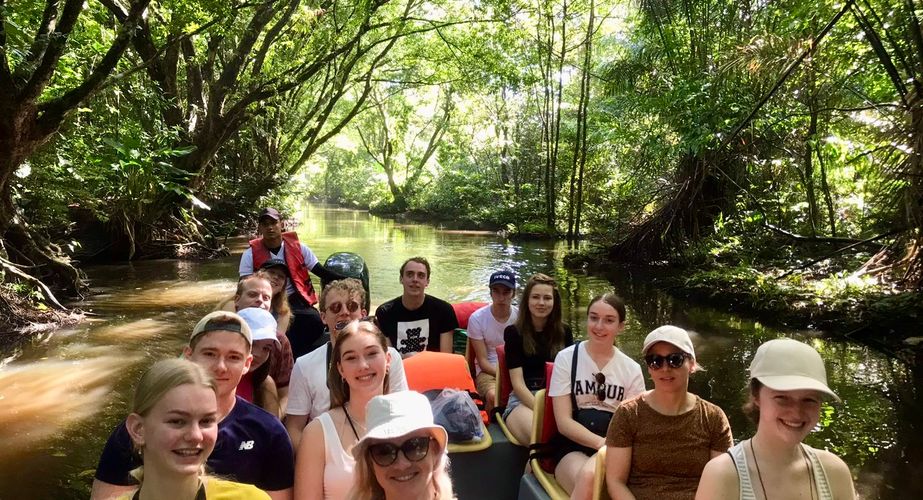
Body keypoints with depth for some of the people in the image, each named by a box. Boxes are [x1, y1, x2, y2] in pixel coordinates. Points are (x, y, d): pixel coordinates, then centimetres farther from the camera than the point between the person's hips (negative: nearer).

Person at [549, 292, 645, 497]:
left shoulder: (632, 369, 7)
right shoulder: (566, 358, 1)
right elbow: (564, 422, -3)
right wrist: (602, 442, -19)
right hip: (573, 448, 0)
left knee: (591, 474, -35)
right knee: (589, 480, -34)